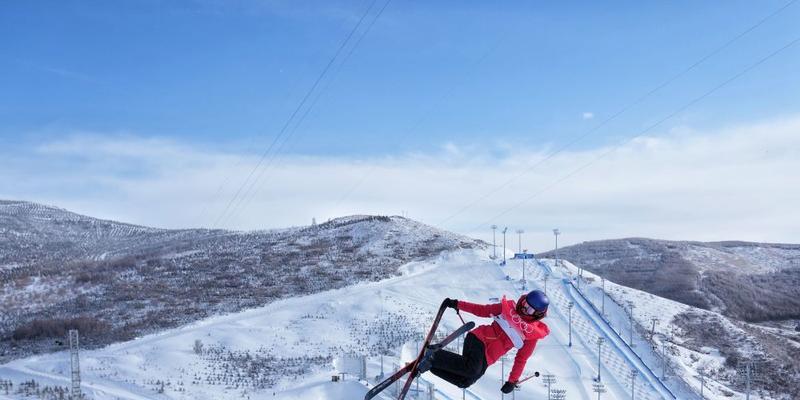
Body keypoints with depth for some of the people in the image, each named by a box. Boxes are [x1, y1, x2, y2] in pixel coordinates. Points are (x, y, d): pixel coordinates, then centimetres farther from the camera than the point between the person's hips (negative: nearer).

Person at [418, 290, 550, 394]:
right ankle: (435, 355, -18)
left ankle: (433, 363, -4)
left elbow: (521, 359, 10)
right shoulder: (509, 308, 3)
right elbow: (483, 310, 9)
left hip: (487, 358, 3)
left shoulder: (533, 335, 5)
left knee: (464, 382, -14)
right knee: (472, 370, -31)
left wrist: (512, 381, 8)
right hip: (480, 339, -3)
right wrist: (457, 304, 7)